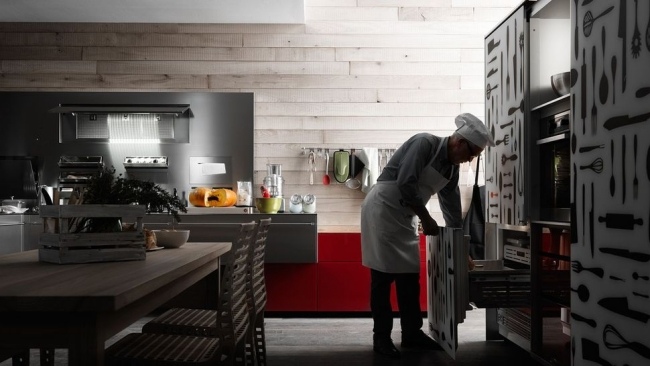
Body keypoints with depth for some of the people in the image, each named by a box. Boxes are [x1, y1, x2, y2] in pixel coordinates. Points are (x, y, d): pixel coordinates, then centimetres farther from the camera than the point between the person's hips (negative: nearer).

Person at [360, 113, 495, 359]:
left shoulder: (452, 170, 9)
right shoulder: (424, 143, -15)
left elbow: (453, 211, 15)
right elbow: (406, 183, -24)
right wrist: (426, 218, -16)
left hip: (406, 218, 8)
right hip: (382, 209, -8)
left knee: (410, 275, 8)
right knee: (383, 275, -6)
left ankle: (412, 333, 18)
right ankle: (381, 338, 3)